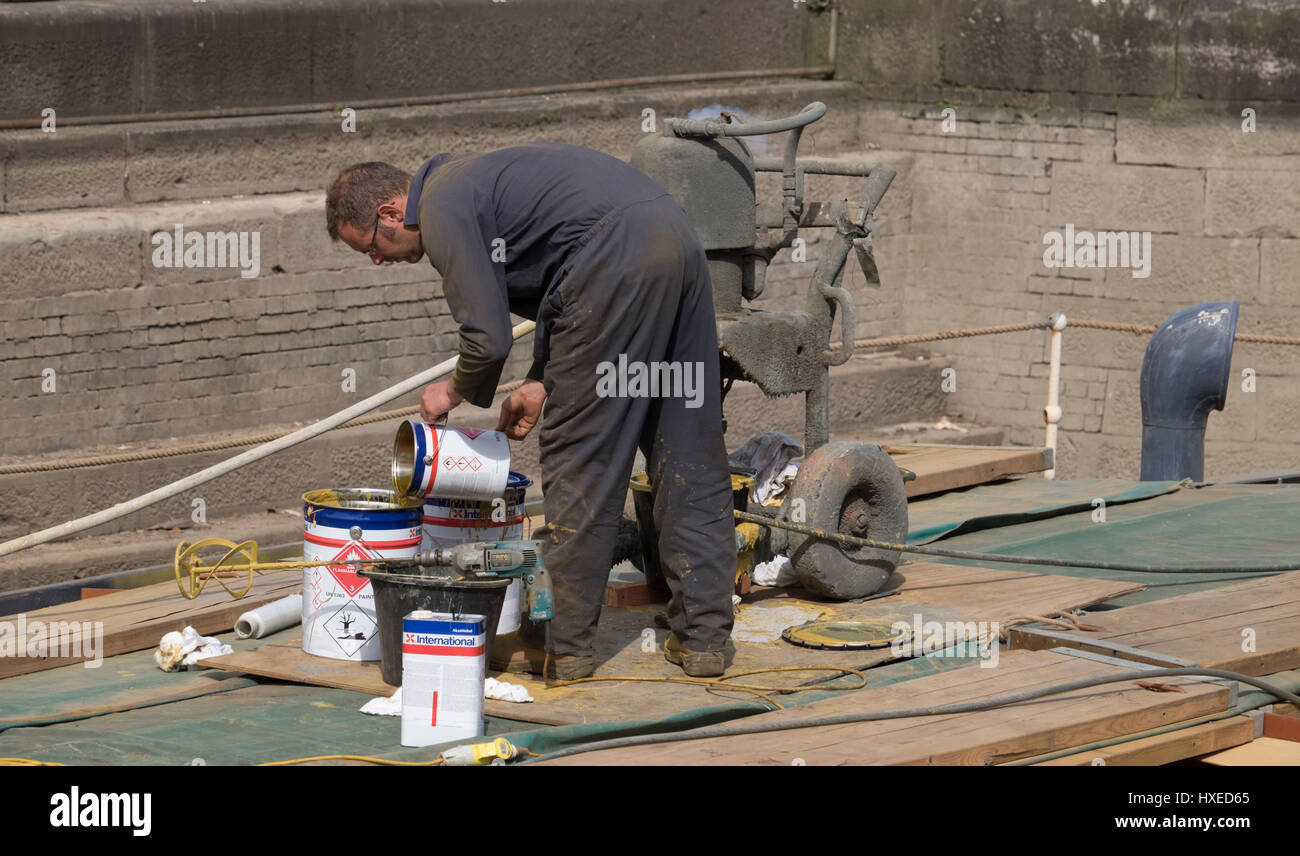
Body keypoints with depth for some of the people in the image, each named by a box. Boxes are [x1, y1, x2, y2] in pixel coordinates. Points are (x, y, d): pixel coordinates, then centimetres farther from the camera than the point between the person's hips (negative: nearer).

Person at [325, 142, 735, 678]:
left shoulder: (442, 210, -2)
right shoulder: (466, 180, 28)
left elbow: (488, 337, -7)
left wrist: (455, 392, 14)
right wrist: (539, 383, 28)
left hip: (619, 258, -10)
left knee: (580, 458, 1)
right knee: (690, 456, 10)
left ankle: (566, 644, 6)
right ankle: (703, 635, 14)